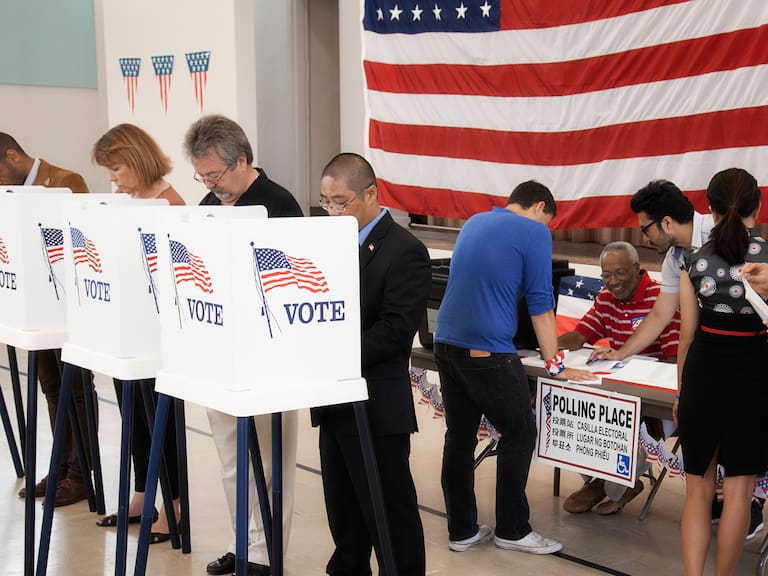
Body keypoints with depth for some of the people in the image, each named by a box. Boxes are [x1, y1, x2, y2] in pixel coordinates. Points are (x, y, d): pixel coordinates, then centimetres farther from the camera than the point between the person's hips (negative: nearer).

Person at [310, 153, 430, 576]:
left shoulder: (404, 251, -13)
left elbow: (395, 330, -20)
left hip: (376, 408, -8)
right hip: (336, 401, 8)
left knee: (389, 512, 3)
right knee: (343, 509, 18)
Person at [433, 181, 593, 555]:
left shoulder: (474, 222, 16)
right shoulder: (535, 233, -4)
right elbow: (541, 306, -4)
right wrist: (555, 365, 4)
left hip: (446, 343, 7)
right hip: (488, 352, -7)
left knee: (459, 437, 12)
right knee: (519, 436, 7)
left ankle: (461, 530, 18)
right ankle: (512, 530, 14)